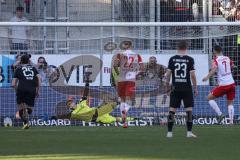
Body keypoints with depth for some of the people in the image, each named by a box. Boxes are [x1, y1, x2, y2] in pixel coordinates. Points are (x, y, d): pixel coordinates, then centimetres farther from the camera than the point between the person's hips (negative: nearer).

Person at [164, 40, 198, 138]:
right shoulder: (190, 59, -4)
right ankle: (189, 132, -1)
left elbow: (168, 74, 1)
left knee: (172, 110, 5)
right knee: (189, 109, 2)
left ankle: (169, 132, 4)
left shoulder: (172, 59, 1)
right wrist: (195, 88, 1)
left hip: (175, 88, 2)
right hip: (187, 88, -2)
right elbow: (192, 75, -7)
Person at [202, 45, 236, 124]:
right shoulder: (227, 58, 9)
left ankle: (220, 114, -2)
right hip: (232, 83, 5)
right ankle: (231, 121, 5)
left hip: (223, 85, -5)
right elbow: (232, 65, 28)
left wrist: (207, 77, -34)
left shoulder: (216, 59, -6)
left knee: (209, 98, 10)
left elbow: (214, 69, -26)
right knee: (230, 103, 14)